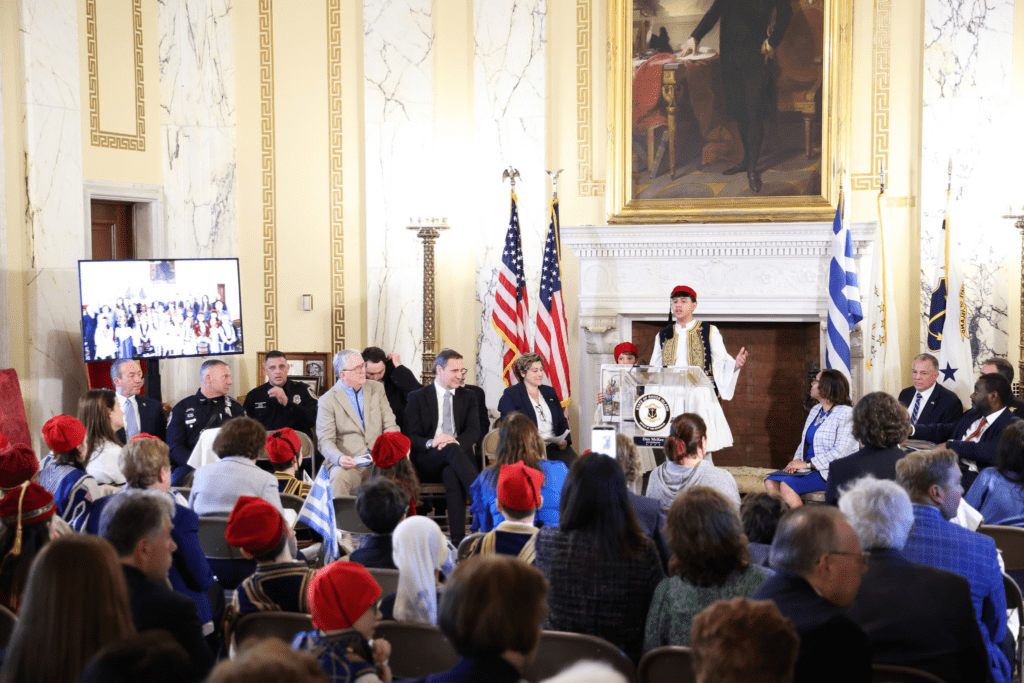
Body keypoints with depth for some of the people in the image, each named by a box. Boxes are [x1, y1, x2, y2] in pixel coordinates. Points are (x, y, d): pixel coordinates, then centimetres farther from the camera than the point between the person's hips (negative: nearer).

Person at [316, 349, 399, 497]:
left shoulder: (377, 389, 15)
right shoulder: (327, 401, 2)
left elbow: (390, 426, 13)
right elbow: (325, 441, -3)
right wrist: (339, 458, -25)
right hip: (349, 464, -3)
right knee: (339, 476, -36)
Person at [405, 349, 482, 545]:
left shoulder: (468, 398, 18)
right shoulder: (418, 398, 12)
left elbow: (474, 431, 3)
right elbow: (410, 437, 3)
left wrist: (456, 441, -20)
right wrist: (430, 443, -19)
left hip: (458, 453, 1)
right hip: (426, 461, -1)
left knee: (452, 474, -37)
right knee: (452, 450, -37)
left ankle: (458, 538, -46)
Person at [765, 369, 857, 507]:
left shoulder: (845, 414, -10)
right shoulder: (815, 411, 18)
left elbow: (840, 452, -18)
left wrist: (807, 464, -18)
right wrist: (797, 461, -2)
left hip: (831, 472, -8)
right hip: (809, 469, 8)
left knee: (787, 485, -28)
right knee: (771, 482, -15)